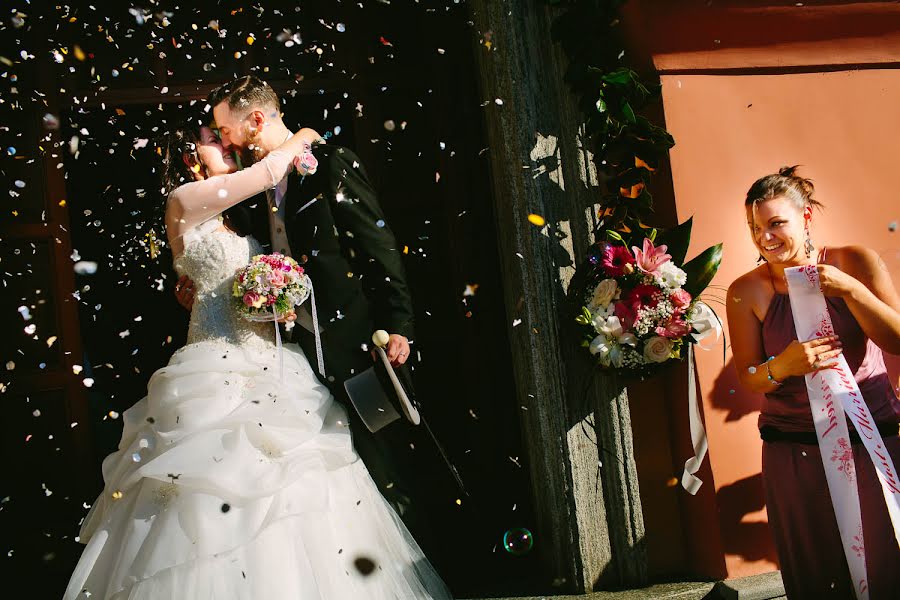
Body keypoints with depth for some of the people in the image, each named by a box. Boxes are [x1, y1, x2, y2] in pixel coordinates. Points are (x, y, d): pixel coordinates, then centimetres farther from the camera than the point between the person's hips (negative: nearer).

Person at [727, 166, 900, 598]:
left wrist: (850, 290, -21)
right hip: (794, 455, 1)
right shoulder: (747, 292, -3)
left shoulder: (855, 262, -4)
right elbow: (747, 380, -1)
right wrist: (783, 366, -23)